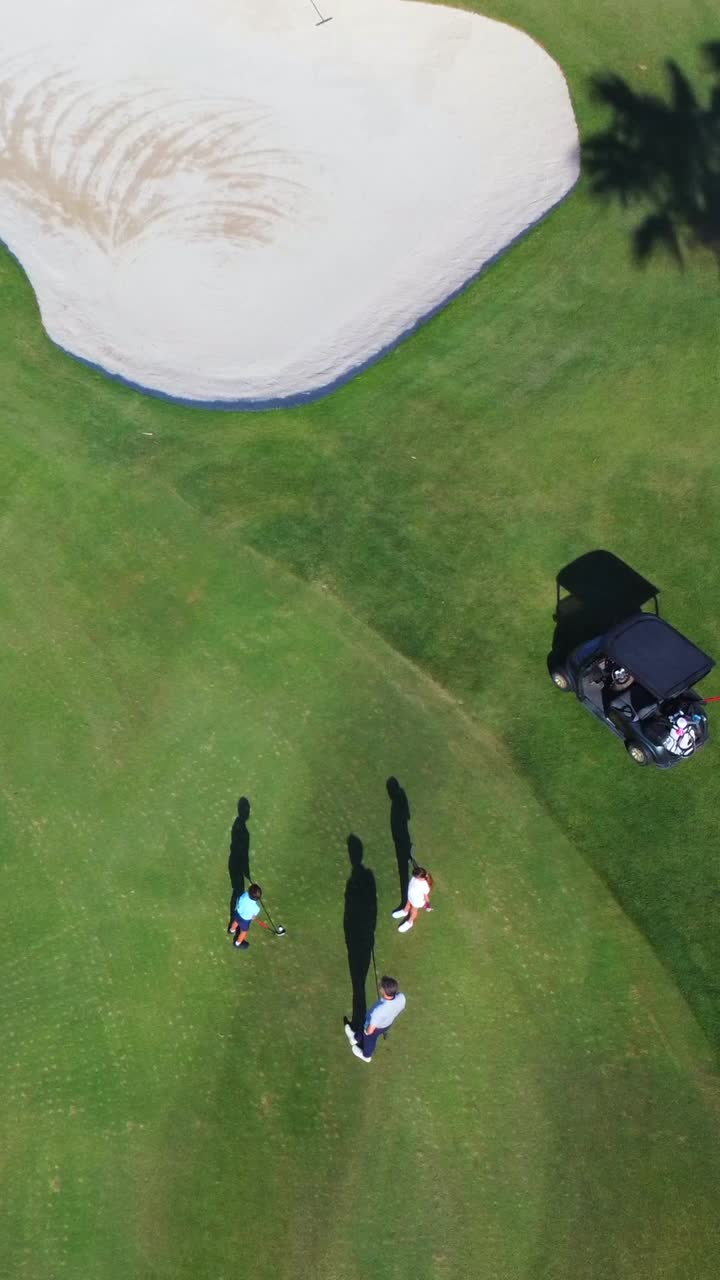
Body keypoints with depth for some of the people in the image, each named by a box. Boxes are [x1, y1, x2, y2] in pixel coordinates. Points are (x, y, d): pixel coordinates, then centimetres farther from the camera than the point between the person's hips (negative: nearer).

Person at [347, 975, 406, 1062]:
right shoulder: (401, 997, -33)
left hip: (376, 1028, -4)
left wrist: (367, 1032, -8)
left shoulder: (379, 1010, -48)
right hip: (388, 1023, 4)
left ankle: (366, 1055, 61)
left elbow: (370, 1030, -32)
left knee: (369, 1040, 31)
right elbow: (400, 1010, -8)